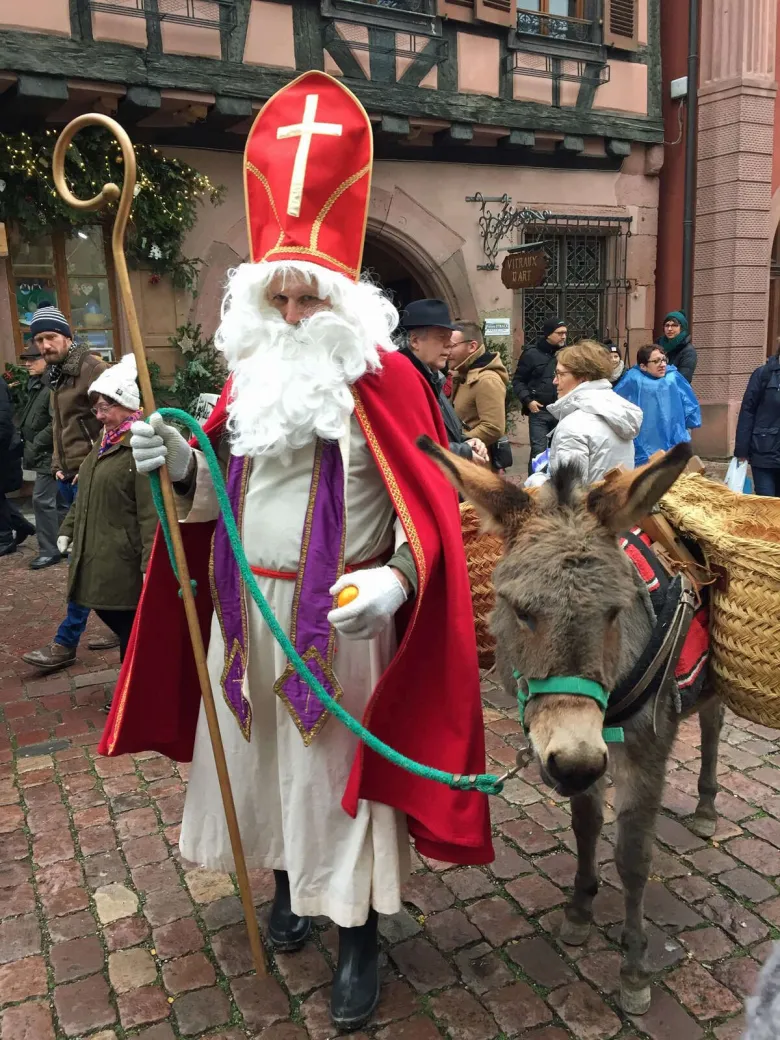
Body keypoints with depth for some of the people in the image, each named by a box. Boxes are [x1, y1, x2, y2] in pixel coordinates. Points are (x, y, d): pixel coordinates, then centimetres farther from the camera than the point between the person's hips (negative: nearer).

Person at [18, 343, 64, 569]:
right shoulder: (35, 385, 13)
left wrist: (35, 447, -18)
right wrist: (30, 447, 10)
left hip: (49, 455, -10)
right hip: (42, 454, 10)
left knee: (42, 500, -6)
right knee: (58, 501, 16)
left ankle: (49, 550, 4)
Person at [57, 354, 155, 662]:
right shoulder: (105, 441, 14)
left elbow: (151, 511, -23)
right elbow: (85, 495, 25)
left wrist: (150, 561, -24)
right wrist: (68, 529, 22)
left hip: (123, 561, -9)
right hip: (96, 556, 9)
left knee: (130, 628, 2)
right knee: (111, 616, 17)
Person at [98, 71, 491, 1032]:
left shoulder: (384, 378, -10)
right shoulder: (248, 376, 7)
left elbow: (429, 508, -14)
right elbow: (220, 497, 11)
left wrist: (396, 578, -32)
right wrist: (182, 466, -9)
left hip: (342, 619, -5)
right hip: (249, 613, 6)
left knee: (340, 767, 6)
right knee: (264, 755, 19)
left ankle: (359, 936, 26)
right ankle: (289, 881, 44)